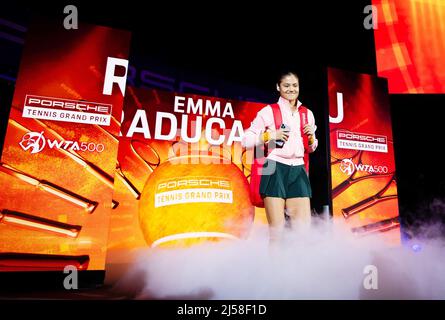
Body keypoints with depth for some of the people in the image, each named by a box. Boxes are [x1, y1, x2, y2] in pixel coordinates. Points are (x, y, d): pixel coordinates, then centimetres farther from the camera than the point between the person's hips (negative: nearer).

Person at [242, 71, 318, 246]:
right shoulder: (268, 111, 2)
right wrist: (270, 135, -11)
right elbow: (246, 140, -1)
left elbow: (311, 148, 25)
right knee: (277, 228, -3)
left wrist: (312, 137, 4)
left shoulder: (307, 114, 16)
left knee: (304, 227, 2)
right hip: (275, 170, -4)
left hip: (298, 171, 5)